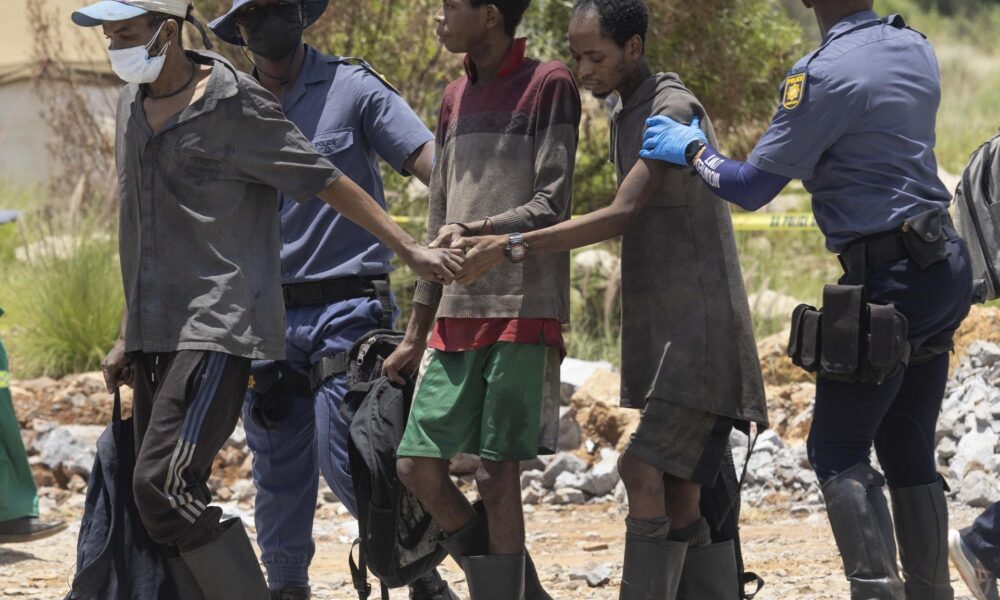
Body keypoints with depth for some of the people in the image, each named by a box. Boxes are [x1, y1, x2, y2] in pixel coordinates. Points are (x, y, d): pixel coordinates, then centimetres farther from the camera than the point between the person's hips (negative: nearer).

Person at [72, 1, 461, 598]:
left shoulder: (235, 106, -10)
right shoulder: (134, 102, 14)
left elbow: (330, 184, -6)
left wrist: (410, 248, -9)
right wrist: (129, 336, 22)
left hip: (218, 329, -8)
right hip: (157, 336, 8)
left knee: (164, 485, -21)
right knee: (160, 495, 5)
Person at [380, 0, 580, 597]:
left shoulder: (549, 86, -4)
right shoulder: (457, 98, 17)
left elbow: (551, 206, -10)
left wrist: (478, 230, -26)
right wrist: (416, 336, 20)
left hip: (524, 310, -7)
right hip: (460, 314, 7)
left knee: (498, 476, -7)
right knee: (419, 467, 1)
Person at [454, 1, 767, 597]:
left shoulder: (675, 111, -14)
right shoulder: (623, 117, 16)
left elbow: (621, 216, -22)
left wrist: (510, 246, -24)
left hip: (700, 330, -9)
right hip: (657, 330, 9)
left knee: (645, 472, -19)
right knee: (680, 496, 5)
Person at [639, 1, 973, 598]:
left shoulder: (825, 75, -16)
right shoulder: (916, 50, 8)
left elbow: (752, 187, -10)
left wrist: (692, 148, 8)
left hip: (890, 279, -8)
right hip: (946, 261, 8)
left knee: (838, 452, -1)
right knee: (908, 449, 14)